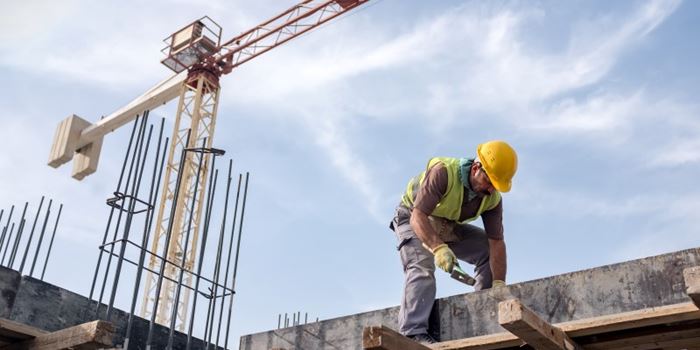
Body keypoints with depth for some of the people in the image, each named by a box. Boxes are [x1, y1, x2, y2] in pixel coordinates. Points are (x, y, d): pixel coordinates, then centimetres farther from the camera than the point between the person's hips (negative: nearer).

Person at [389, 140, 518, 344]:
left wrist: (499, 284, -27)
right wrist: (439, 248, -54)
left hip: (449, 227, 6)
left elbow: (496, 242, -17)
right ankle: (413, 333, -36)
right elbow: (418, 217, -39)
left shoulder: (492, 197, -16)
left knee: (489, 251, -6)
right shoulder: (443, 172, -34)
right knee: (422, 267, -29)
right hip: (413, 220, -6)